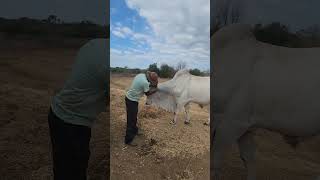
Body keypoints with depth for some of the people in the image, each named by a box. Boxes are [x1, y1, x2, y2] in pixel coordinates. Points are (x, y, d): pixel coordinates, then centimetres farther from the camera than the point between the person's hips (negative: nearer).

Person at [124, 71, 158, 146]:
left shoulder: (141, 75, 0)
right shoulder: (145, 82, -26)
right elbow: (147, 93, -10)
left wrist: (151, 85, 9)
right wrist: (155, 89, 3)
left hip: (129, 97, 10)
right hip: (132, 100, -10)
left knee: (134, 118, 25)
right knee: (131, 120, -1)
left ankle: (134, 131, 43)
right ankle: (128, 140, 9)